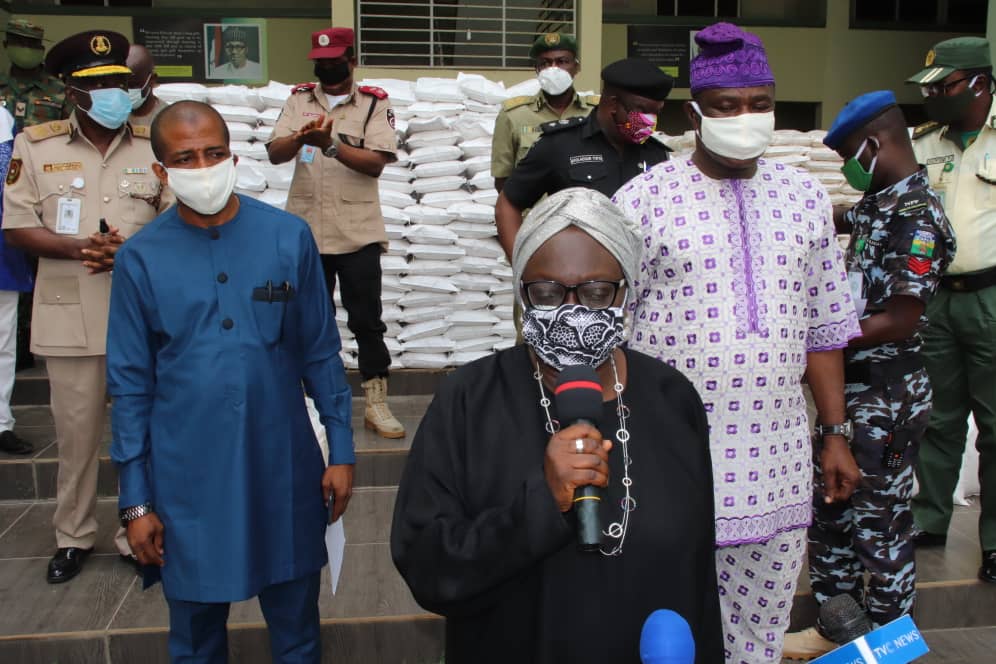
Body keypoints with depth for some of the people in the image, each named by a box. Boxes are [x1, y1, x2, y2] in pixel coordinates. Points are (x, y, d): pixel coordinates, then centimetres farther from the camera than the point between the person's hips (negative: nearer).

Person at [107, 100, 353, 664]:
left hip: (283, 468, 0)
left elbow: (321, 352, 1)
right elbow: (131, 385, 0)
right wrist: (135, 501, 1)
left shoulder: (289, 237, -6)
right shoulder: (140, 259, -5)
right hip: (186, 479, 0)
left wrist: (342, 449, 1)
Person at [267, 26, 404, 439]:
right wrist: (300, 138, -24)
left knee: (367, 320, 1)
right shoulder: (299, 100, 8)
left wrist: (330, 144, -24)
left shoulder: (374, 103, 0)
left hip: (358, 233, -3)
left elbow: (376, 162, -12)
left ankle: (376, 404, 11)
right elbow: (275, 153, -3)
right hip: (306, 230, 3)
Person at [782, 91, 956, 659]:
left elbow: (900, 321, -22)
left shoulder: (917, 214, -17)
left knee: (880, 527, 5)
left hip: (887, 400, -9)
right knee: (830, 514, 17)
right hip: (847, 390, 9)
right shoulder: (875, 203, 11)